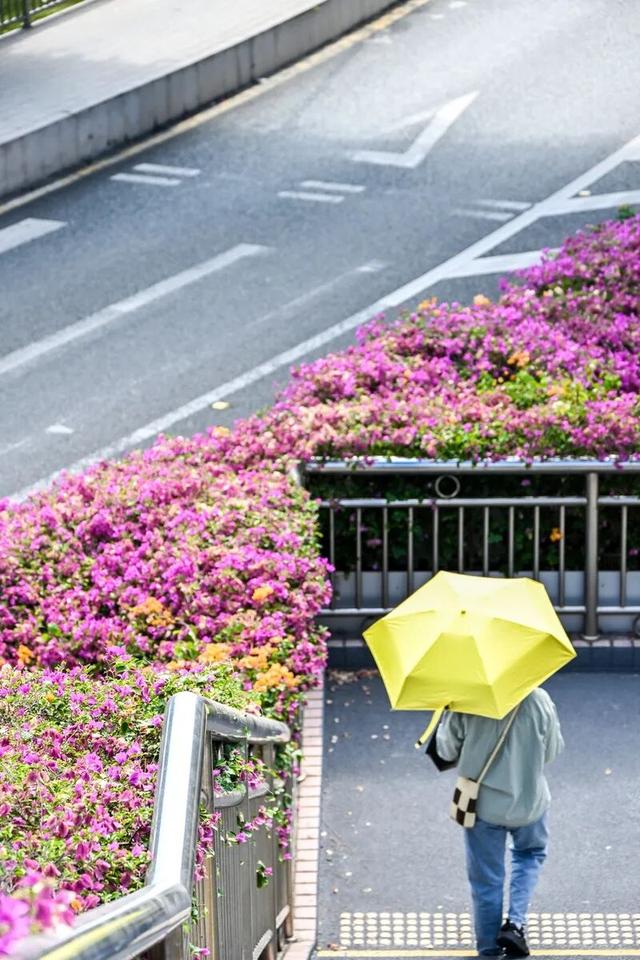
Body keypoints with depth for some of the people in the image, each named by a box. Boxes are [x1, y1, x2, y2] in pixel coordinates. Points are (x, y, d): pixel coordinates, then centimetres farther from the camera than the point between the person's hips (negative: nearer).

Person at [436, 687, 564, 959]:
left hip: (482, 804, 0)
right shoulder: (538, 700, -18)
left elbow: (446, 750, -4)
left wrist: (447, 714, 11)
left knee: (486, 881, 15)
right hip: (529, 801, 0)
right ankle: (515, 922, 13)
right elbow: (553, 751, -5)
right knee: (530, 854, 29)